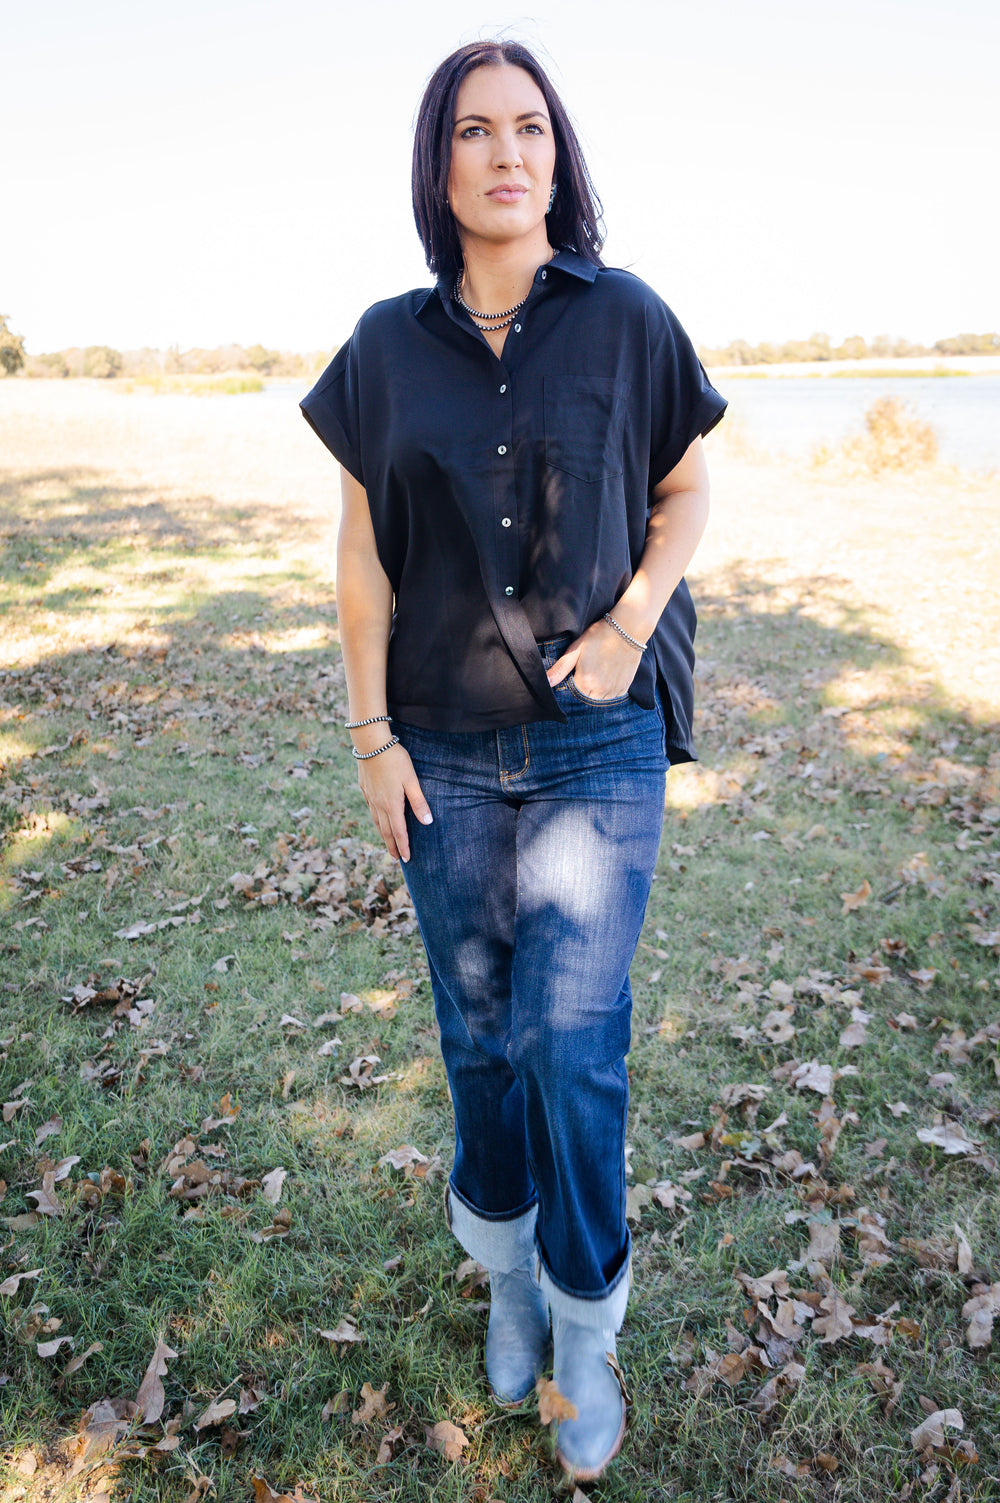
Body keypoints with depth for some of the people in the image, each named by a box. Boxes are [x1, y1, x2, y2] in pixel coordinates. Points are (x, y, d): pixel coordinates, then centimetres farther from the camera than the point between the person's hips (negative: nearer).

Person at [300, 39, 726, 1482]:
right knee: (480, 1032, 12)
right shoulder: (388, 345, 3)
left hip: (598, 743, -1)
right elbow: (363, 550, 4)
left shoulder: (626, 318, 0)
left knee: (571, 1041, -2)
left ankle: (587, 1323, 24)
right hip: (448, 750, 2)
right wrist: (371, 732, 0)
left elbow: (688, 490, 9)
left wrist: (633, 623, -7)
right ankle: (507, 1275, 38)